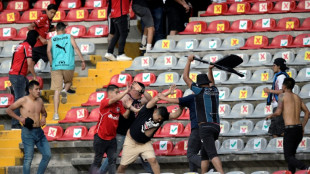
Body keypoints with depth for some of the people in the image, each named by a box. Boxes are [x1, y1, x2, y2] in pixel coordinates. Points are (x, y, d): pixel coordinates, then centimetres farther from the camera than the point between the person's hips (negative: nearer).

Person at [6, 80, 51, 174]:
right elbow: (9, 110, -2)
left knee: (47, 155, 2)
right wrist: (19, 118, -12)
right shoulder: (23, 100, -7)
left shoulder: (40, 101, 10)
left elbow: (43, 112, 28)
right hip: (28, 132, -6)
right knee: (28, 158, -5)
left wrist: (43, 117, 5)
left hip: (39, 131, 6)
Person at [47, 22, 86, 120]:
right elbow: (76, 48, -3)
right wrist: (82, 61, -4)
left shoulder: (51, 40, 10)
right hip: (68, 66, 0)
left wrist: (51, 63, 5)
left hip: (56, 67, 0)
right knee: (68, 82, 28)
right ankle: (65, 90, -9)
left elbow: (48, 51, -5)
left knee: (57, 90, 1)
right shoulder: (69, 37, 9)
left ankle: (56, 113, -7)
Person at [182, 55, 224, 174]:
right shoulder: (214, 91, 15)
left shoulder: (200, 91, -1)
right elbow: (211, 82, 42)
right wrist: (210, 70, 39)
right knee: (204, 154, 18)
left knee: (212, 154, -20)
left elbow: (185, 77, 7)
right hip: (216, 126, 7)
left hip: (205, 126, -7)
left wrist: (189, 61, 16)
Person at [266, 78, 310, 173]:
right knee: (291, 154, 23)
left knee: (289, 158, -5)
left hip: (290, 130, -7)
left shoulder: (282, 95, -3)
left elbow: (278, 112, -13)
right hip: (299, 129, 7)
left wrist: (271, 115, 8)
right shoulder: (297, 97, 16)